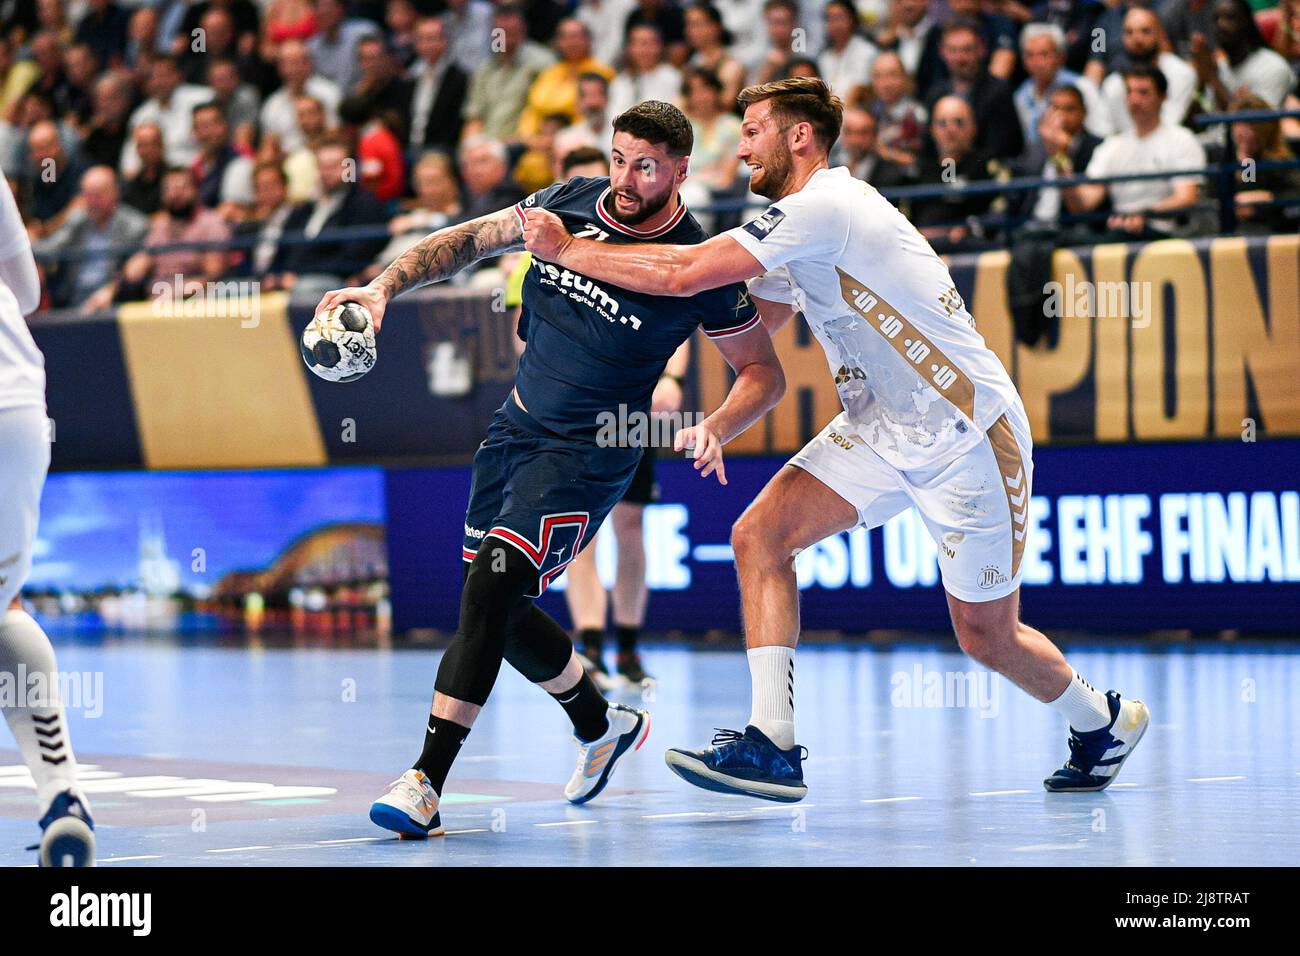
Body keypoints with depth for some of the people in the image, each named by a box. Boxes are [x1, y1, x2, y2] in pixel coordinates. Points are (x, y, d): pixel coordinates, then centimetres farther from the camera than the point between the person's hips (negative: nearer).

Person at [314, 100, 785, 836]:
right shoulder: (571, 204, -2)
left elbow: (765, 373, -6)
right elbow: (470, 241, 10)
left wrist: (717, 428, -25)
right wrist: (386, 286, -4)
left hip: (587, 452, -7)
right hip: (517, 426, 7)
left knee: (490, 588, -21)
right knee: (497, 608, 11)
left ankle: (426, 782, -21)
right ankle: (604, 725, 36)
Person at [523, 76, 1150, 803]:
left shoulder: (823, 206, -20)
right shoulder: (807, 227, 11)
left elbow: (683, 275, -25)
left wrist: (565, 249, -16)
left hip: (970, 433, -9)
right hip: (883, 429, 9)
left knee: (987, 637, 3)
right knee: (760, 535, -11)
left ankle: (1106, 721, 31)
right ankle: (775, 747, -14)